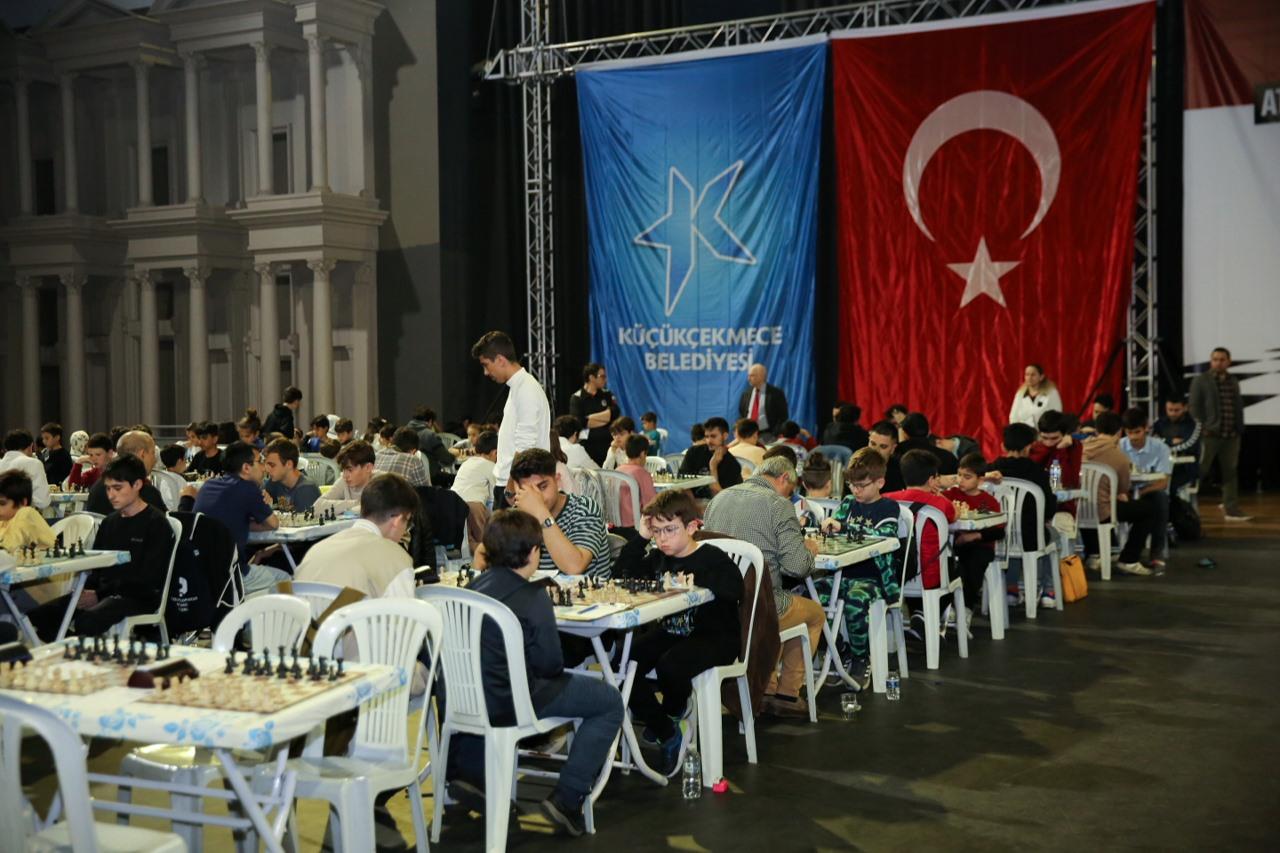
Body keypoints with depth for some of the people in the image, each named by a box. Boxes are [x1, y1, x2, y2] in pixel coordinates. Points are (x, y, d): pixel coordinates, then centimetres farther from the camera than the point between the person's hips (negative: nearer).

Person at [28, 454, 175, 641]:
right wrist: (86, 591, -3)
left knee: (86, 621, -36)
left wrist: (99, 594, -15)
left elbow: (148, 579, -12)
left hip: (139, 597, -7)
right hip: (103, 593, 8)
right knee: (38, 615, -13)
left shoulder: (156, 523, -5)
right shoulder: (109, 522, 19)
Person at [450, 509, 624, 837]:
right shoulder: (532, 597, -13)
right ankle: (567, 798, -1)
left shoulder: (474, 587, 7)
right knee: (610, 702, 4)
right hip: (508, 704, -7)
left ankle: (465, 770, 33)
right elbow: (550, 665, -10)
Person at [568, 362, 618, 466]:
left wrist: (590, 418, -9)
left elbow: (615, 413, -5)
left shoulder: (607, 395, 11)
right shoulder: (577, 398, -1)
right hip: (588, 447, -3)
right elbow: (579, 422, -13)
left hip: (608, 445, 3)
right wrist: (605, 419, -6)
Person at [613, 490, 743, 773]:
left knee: (670, 666, -36)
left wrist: (696, 580, -38)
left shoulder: (712, 558, -13)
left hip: (714, 638, -7)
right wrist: (640, 537, -2)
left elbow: (734, 589, -29)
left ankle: (676, 709, 5)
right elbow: (622, 574, 5)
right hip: (670, 632, 7)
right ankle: (667, 734, 0)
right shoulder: (657, 557, 8)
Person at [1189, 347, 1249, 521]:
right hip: (1210, 435, -5)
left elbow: (1239, 407, 19)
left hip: (1231, 435, 5)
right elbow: (1195, 407, -4)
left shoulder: (1233, 382, 16)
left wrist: (1240, 428, 9)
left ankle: (1231, 510, 10)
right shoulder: (1200, 381, -1)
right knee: (1199, 472, -2)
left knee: (1230, 472, 6)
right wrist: (1202, 429, -12)